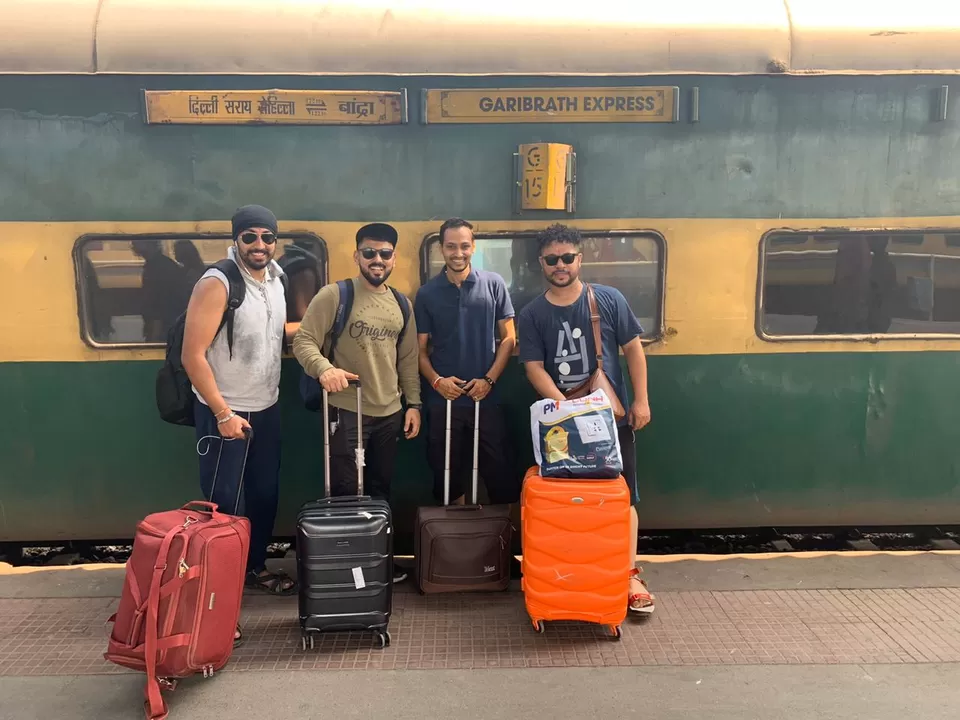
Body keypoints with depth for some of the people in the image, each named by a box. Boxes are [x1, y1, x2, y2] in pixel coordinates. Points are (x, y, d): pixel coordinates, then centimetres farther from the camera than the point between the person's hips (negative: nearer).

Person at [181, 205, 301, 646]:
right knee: (223, 503, 2)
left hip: (267, 409, 8)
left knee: (265, 493, 19)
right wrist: (224, 414, -22)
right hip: (223, 413, -7)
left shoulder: (274, 279, 3)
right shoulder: (216, 284, -20)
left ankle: (255, 568, 38)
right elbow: (193, 356, -21)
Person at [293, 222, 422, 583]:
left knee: (380, 492, 16)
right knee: (345, 493, 0)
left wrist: (413, 403, 10)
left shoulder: (401, 305, 11)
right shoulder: (335, 295, -7)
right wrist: (324, 368, -30)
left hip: (390, 414, 6)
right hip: (346, 412, -5)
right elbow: (304, 341, -11)